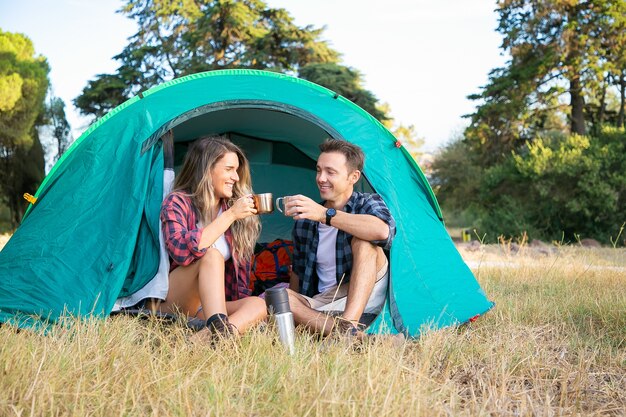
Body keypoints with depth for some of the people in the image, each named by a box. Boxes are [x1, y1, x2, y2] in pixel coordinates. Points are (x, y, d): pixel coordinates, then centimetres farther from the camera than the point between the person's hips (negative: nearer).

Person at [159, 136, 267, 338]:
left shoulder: (235, 212, 9)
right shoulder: (177, 202, -7)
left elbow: (240, 267, 12)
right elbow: (181, 250, -27)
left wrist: (242, 306, 2)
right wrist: (229, 215, -23)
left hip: (209, 305, 5)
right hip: (173, 306, -5)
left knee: (259, 304, -25)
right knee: (211, 256, -31)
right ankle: (219, 331, -49)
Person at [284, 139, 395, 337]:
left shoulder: (367, 203, -3)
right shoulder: (305, 218, 10)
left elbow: (383, 231, -31)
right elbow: (298, 271, 22)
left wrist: (326, 214, -35)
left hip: (364, 303, -4)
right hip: (322, 304, 4)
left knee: (364, 241, -28)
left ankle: (348, 324, -41)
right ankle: (347, 333, -41)